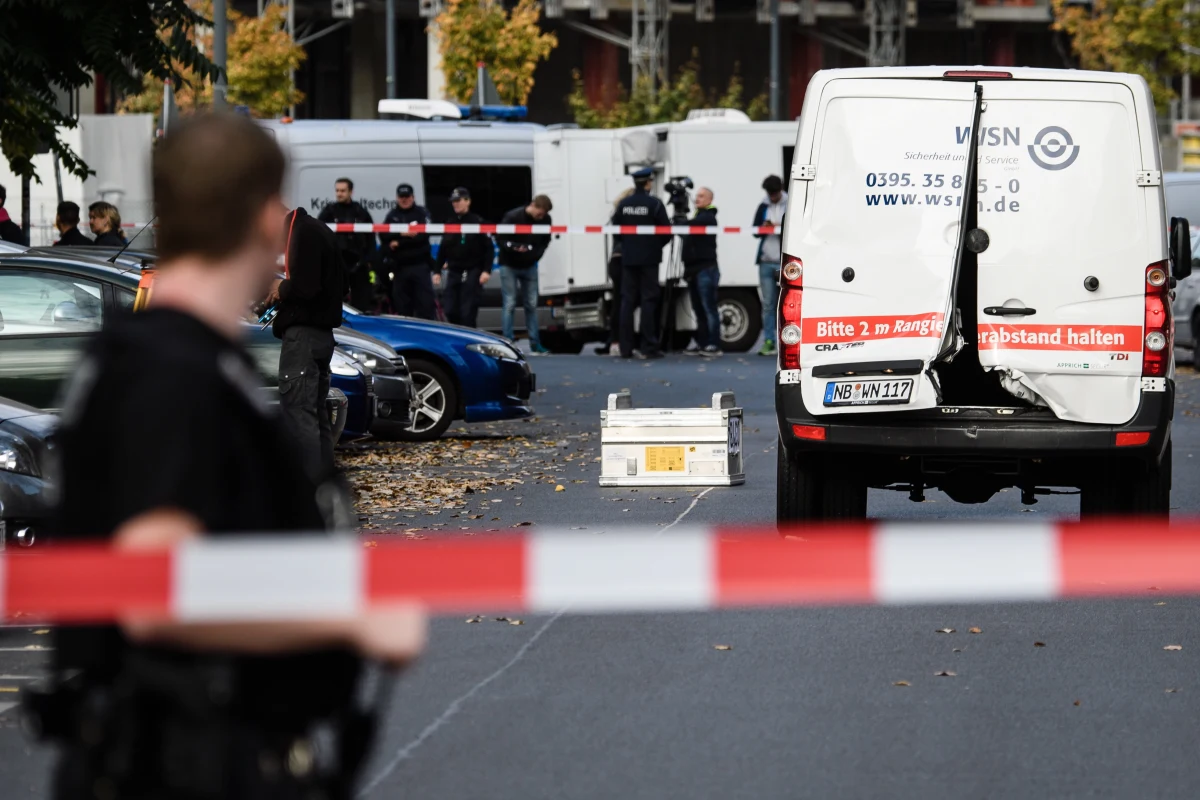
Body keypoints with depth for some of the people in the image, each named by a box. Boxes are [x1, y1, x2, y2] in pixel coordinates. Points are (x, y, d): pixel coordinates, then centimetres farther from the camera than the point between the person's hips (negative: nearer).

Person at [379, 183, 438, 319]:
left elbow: (422, 236, -9)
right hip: (399, 267, 3)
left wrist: (399, 243, -10)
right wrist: (403, 234, -13)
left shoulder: (421, 213, 4)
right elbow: (384, 236, 0)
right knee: (402, 306, 4)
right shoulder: (392, 216, 12)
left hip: (420, 266, -3)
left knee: (426, 305, -5)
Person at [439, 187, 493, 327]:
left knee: (468, 313, -8)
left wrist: (486, 271, -13)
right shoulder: (450, 224, 12)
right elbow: (443, 249, 16)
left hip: (472, 273, -5)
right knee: (451, 312, 1)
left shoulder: (478, 222, -4)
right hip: (453, 273, 5)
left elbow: (489, 248, -6)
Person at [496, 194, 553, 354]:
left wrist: (536, 254, -16)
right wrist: (515, 247, -31)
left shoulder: (545, 219, -9)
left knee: (531, 305, 5)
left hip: (529, 266, 4)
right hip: (510, 266, -4)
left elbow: (545, 242, 2)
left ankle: (535, 345, 8)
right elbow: (500, 239, -14)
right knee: (510, 305, -5)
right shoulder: (513, 217, -20)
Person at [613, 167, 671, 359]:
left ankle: (626, 348, 4)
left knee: (627, 300, 7)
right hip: (649, 259, -3)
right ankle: (648, 347, -4)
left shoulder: (623, 204, 2)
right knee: (649, 300, 0)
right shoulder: (654, 204, -10)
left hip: (628, 258, 4)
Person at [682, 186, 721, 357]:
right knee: (698, 309, 8)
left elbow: (694, 224, -23)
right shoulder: (698, 216, 24)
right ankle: (702, 344, 10)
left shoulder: (708, 217, -4)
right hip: (693, 269, 9)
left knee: (709, 308, -10)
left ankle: (714, 345, -12)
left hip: (706, 269, -9)